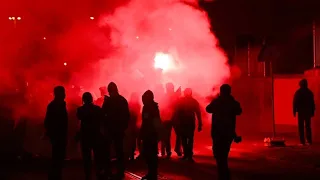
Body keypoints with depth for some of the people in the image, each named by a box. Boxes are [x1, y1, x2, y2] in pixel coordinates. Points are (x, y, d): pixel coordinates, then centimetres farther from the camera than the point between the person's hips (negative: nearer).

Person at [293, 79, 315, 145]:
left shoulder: (298, 92, -4)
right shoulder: (310, 92, 3)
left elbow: (295, 102, -6)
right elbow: (312, 103, 5)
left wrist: (294, 111, -2)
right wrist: (312, 112, 10)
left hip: (301, 111, -2)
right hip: (308, 111, 2)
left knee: (301, 127, 0)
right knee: (308, 126, 10)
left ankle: (302, 141, -6)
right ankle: (309, 141, 6)